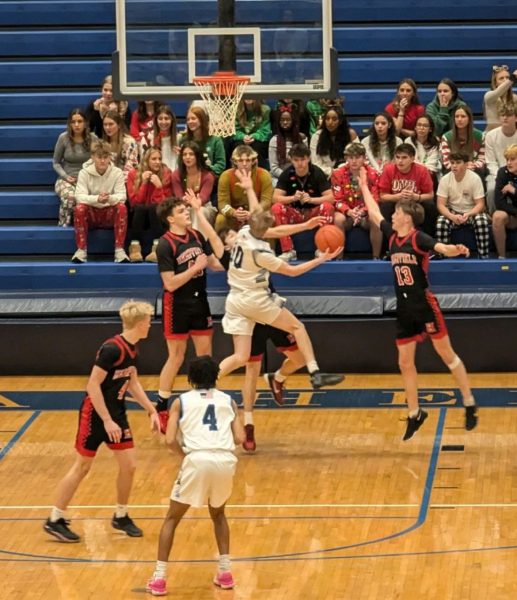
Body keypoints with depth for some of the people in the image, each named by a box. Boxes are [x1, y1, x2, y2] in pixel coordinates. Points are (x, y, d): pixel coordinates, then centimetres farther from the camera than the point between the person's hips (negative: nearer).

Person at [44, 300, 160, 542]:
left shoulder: (132, 348, 3)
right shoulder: (111, 349, -24)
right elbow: (93, 385, -24)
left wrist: (151, 411, 15)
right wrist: (107, 421, -25)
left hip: (116, 412, 8)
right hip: (95, 413, -8)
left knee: (128, 465, 4)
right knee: (82, 467, -1)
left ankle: (121, 517, 21)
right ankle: (54, 520, 9)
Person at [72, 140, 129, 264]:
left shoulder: (117, 173, -6)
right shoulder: (84, 173, -8)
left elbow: (122, 196, -15)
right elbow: (80, 196, -19)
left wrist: (110, 198, -39)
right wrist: (97, 199, -39)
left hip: (109, 214, 0)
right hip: (91, 214, 0)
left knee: (122, 207, -30)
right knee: (79, 208, -31)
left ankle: (119, 249, -30)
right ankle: (81, 250, -25)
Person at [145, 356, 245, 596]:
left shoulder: (181, 401, 14)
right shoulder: (228, 400, 20)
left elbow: (170, 440, 3)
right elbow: (239, 438, 10)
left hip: (198, 460, -2)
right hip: (226, 461, 2)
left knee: (172, 518, 16)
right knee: (218, 514, 30)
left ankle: (159, 578, 7)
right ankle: (225, 572, 23)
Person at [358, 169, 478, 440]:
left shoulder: (418, 239, -13)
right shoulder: (392, 236, 8)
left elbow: (441, 247, -30)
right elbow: (374, 213, 22)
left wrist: (456, 250, -52)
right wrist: (364, 187, 32)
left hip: (425, 306, -7)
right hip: (404, 309, 7)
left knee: (447, 356, -1)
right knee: (405, 363, 8)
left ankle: (469, 405, 7)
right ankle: (414, 414, 18)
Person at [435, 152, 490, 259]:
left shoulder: (475, 178, -14)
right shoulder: (445, 179, -10)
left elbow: (480, 204, -13)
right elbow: (440, 204, -11)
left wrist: (468, 215, -33)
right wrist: (452, 216, -31)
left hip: (472, 211, -1)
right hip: (452, 213, 1)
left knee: (482, 221, -33)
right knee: (441, 222, -31)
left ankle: (484, 257, -25)